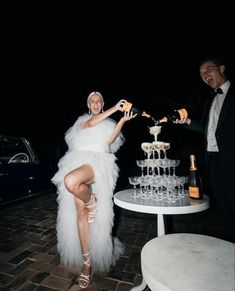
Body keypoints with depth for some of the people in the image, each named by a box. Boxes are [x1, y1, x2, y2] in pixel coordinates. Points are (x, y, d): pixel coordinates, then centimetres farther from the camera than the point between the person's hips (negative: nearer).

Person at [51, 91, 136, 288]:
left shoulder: (109, 124, 20)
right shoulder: (82, 120, 22)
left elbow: (109, 140, 1)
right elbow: (91, 123, -3)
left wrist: (123, 120, -8)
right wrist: (115, 108, -7)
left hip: (97, 162, -3)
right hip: (78, 160, 3)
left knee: (71, 181, -36)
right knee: (81, 211, -2)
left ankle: (92, 201, -4)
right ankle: (86, 263, 12)